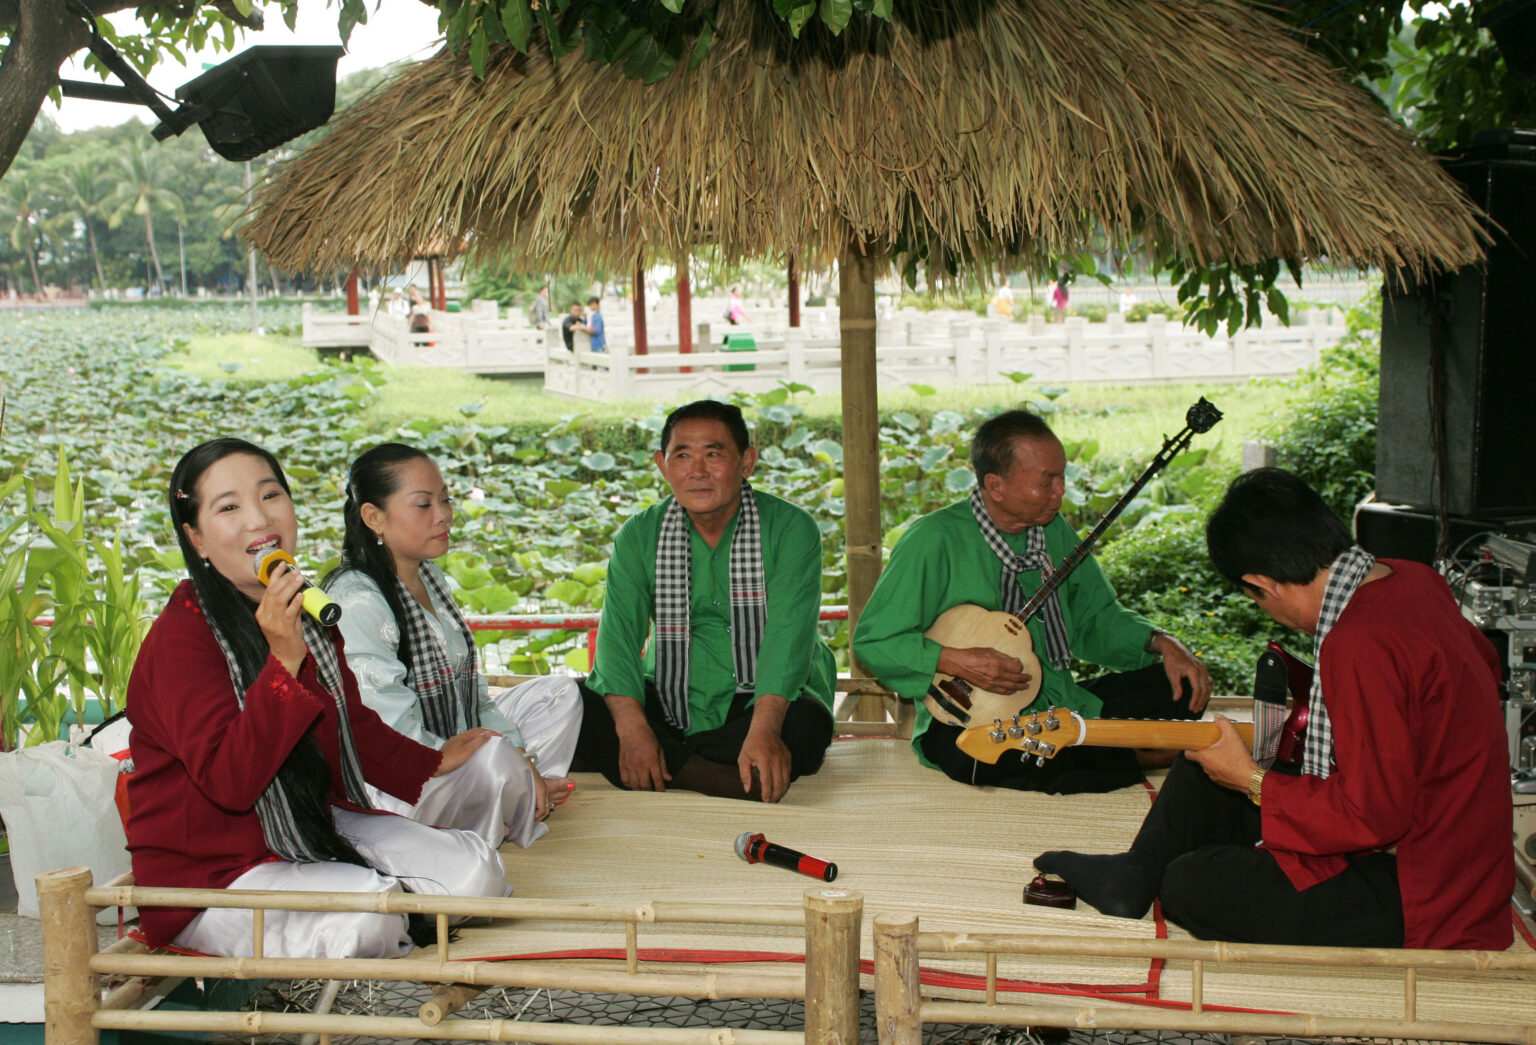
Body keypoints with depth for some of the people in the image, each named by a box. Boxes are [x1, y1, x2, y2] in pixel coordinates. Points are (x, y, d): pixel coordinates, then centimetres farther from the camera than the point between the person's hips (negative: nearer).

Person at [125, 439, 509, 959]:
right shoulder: (182, 636, -20)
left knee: (476, 872, -9)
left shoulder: (307, 610, 6)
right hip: (211, 872, -7)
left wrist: (433, 764, 31)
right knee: (368, 917, -31)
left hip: (316, 828, 7)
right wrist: (284, 662, -35)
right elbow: (228, 783, -29)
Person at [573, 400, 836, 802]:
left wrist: (764, 729, -38)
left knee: (806, 723, -36)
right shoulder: (639, 536, 1)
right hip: (669, 703, 3)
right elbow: (618, 632, -11)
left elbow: (789, 634, -21)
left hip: (763, 700, -2)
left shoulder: (790, 529, -8)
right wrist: (632, 728, -29)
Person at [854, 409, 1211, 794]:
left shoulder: (1053, 530, 6)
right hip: (967, 724, -6)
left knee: (1178, 688, -2)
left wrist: (1160, 642, -1)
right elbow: (872, 641, -13)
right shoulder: (935, 540, -14)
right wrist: (956, 661, -26)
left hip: (1061, 707, 7)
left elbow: (1095, 616, 17)